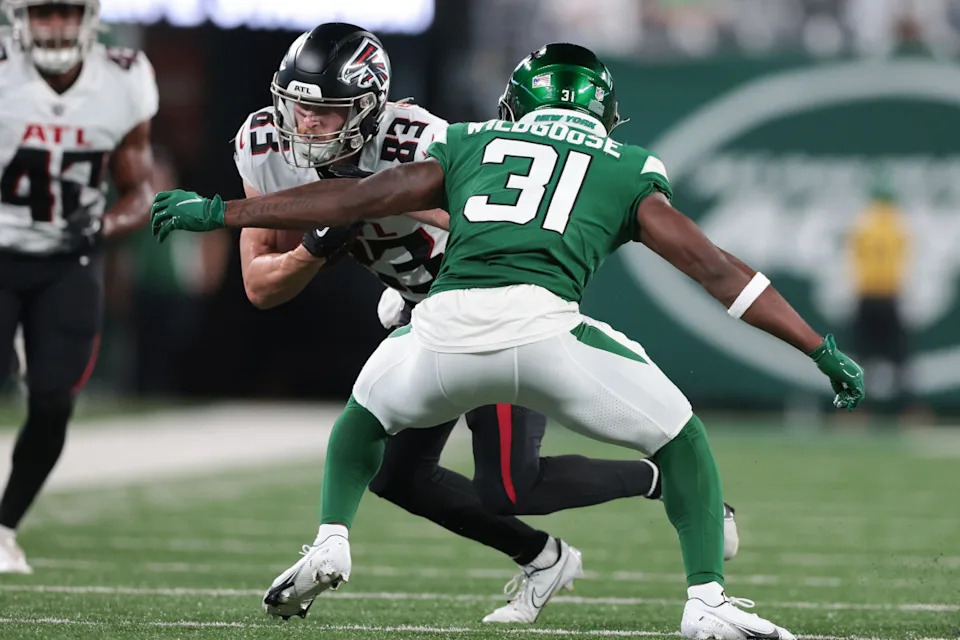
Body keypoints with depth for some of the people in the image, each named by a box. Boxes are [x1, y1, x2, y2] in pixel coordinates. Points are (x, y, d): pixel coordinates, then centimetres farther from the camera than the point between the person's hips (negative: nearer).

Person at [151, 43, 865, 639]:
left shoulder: (471, 145, 28)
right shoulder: (630, 170, 25)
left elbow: (352, 198, 27)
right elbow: (716, 269, 20)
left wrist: (219, 212, 36)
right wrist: (823, 350, 24)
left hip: (445, 327, 2)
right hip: (544, 326, -2)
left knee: (366, 416, 35)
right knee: (682, 441, 20)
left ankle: (330, 542, 16)